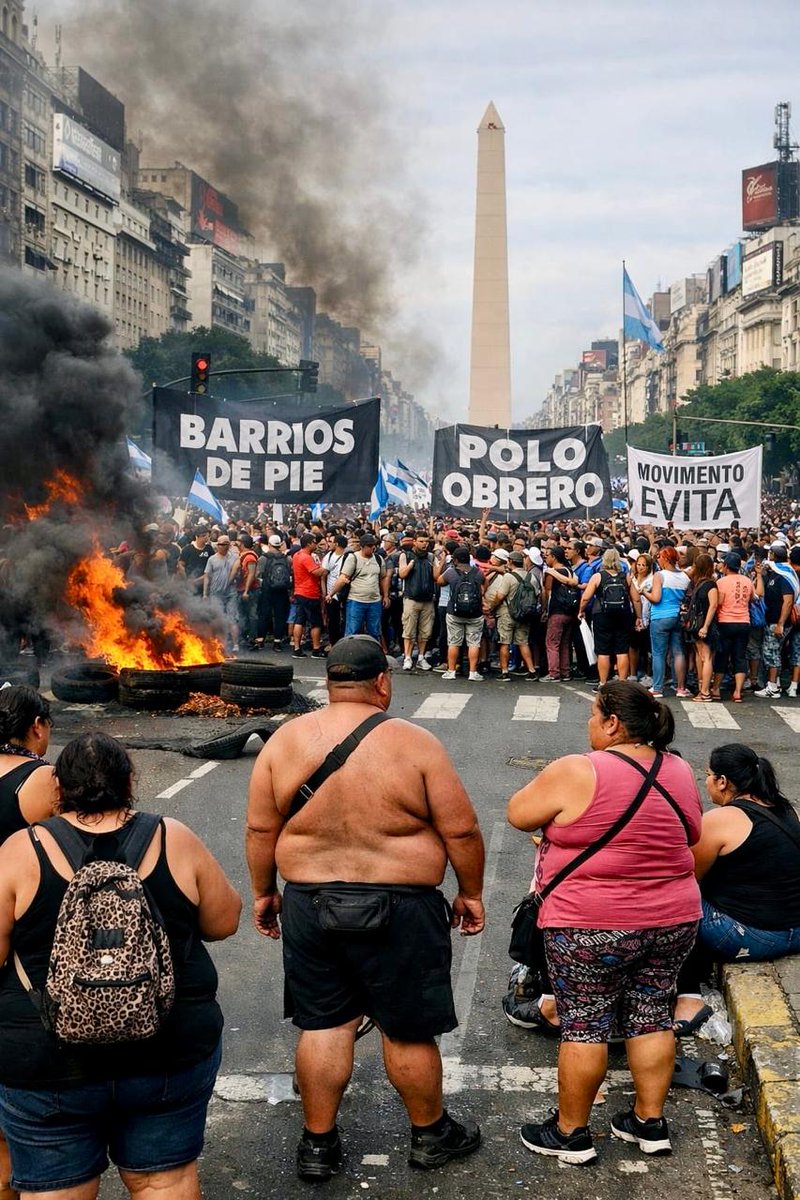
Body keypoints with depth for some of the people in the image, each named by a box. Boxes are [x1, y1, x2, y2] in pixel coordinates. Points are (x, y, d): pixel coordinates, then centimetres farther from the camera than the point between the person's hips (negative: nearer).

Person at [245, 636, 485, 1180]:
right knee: (408, 1031, 12)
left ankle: (319, 1143, 25)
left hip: (309, 905, 3)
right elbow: (461, 831, -9)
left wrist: (264, 892, 15)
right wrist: (471, 893, 5)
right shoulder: (414, 744, -12)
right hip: (399, 911, -3)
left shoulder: (286, 740, -3)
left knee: (322, 1025, 15)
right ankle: (431, 1133, 32)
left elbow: (261, 829, 2)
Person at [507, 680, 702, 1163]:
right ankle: (651, 1123, 27)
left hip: (591, 928, -6)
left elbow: (519, 815, -5)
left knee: (584, 1025, 6)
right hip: (674, 922, 6)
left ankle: (571, 1133, 18)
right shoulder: (681, 771, 2)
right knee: (652, 1018, 16)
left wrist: (560, 813, 12)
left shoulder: (576, 773, -17)